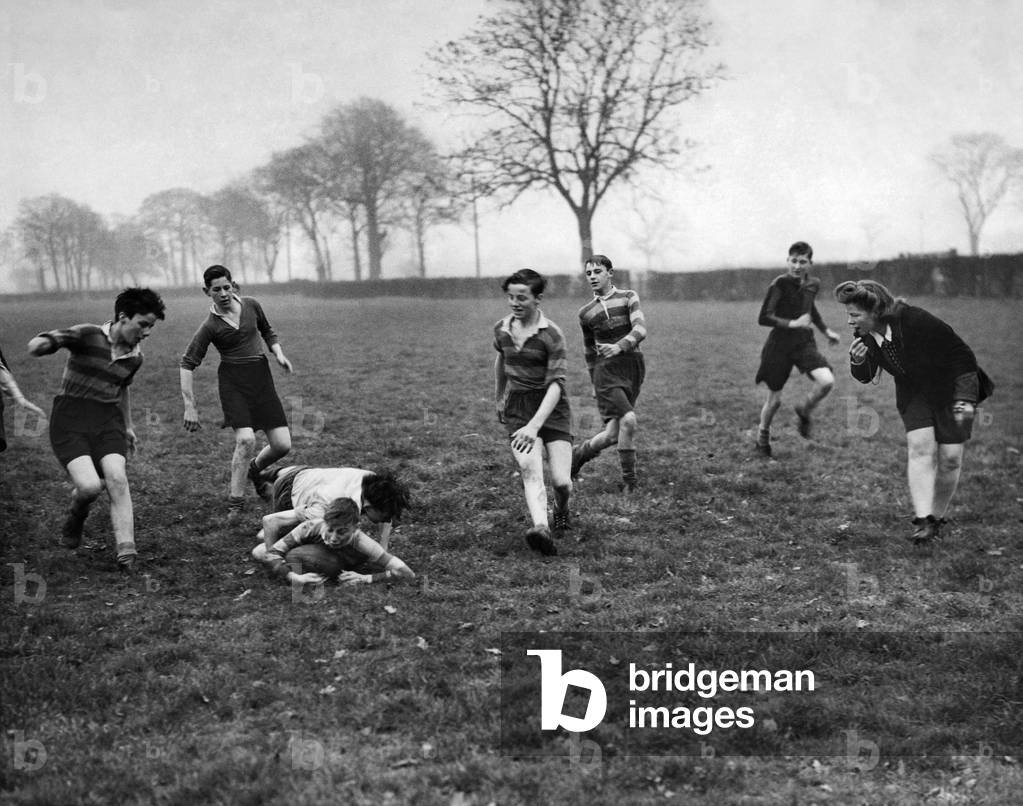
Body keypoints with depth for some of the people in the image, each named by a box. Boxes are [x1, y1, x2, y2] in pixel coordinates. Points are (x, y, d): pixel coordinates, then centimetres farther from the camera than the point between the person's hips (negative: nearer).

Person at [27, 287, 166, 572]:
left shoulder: (135, 357, 8)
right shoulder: (88, 336, -11)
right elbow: (37, 344, -22)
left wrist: (128, 426, 34)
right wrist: (42, 344, -47)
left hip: (107, 421, 5)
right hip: (70, 420, -4)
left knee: (117, 480, -20)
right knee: (89, 486, -20)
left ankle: (126, 553, -20)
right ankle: (75, 518, 16)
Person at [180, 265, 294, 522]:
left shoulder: (251, 306, 3)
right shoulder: (210, 326, -8)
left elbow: (267, 332, 22)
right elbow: (188, 364, -8)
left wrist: (278, 353, 3)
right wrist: (190, 407, -13)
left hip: (261, 377, 4)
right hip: (232, 381, -4)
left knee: (282, 445, -3)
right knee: (246, 439, -24)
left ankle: (255, 469, 32)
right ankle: (235, 503, -8)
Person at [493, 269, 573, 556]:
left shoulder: (552, 335, -15)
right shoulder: (501, 329, 2)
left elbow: (556, 383, -21)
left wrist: (535, 425, -31)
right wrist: (498, 398, 32)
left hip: (551, 407, -3)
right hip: (517, 408, 3)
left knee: (561, 481, -7)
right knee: (529, 468, -23)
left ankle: (561, 511, 28)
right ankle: (541, 527, -40)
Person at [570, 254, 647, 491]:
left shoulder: (628, 298, 3)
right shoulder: (586, 313, 9)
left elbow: (640, 330, -12)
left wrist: (619, 346, -30)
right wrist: (594, 382, 24)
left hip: (633, 367, 1)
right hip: (606, 370, -1)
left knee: (612, 435, -3)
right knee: (628, 420, -21)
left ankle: (579, 454, 25)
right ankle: (629, 482, -5)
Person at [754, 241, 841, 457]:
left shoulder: (814, 284, 2)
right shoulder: (780, 284, -15)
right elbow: (764, 318, -20)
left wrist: (826, 331, 22)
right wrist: (792, 324, -27)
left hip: (805, 343, 4)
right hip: (780, 345, -4)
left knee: (827, 381, -21)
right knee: (774, 400, 5)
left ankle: (804, 411, 9)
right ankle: (762, 438, 32)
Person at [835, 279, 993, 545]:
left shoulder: (917, 321, -30)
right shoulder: (864, 336, -13)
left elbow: (962, 354, -21)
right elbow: (865, 377, 0)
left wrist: (966, 399, -23)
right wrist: (857, 363, -24)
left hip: (950, 389, -4)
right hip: (913, 396, 4)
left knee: (950, 458, -5)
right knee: (919, 447, -18)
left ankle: (937, 517, 14)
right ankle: (922, 521, -24)